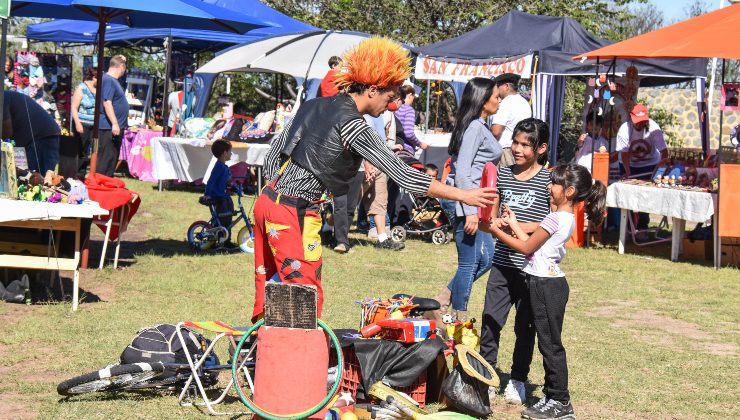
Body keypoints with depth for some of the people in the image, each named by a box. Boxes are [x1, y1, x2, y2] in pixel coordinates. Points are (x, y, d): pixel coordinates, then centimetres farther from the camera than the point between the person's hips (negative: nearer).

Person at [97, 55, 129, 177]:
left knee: (113, 157, 13)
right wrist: (115, 123, -26)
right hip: (108, 127, -10)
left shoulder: (113, 80, 18)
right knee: (106, 157, -9)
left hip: (115, 127, 10)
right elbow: (107, 103, -22)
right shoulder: (108, 80, -13)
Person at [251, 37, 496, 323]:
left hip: (268, 201, 9)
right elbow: (401, 174, -17)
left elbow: (274, 153, 15)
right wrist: (463, 196, -14)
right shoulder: (352, 125, -15)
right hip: (294, 214, -9)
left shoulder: (314, 106, 10)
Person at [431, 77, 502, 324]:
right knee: (469, 263, -2)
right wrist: (470, 211, -23)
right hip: (465, 201, -10)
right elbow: (462, 170, -21)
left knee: (486, 257, 13)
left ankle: (440, 303, 16)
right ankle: (458, 320, 8)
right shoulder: (474, 127, -14)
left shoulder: (480, 127, 16)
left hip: (475, 201, 10)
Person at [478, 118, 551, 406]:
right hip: (503, 261, 3)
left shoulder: (548, 180, -6)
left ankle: (518, 379, 21)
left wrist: (520, 226, -18)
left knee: (525, 325, 8)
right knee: (490, 320, 2)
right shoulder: (503, 174, 7)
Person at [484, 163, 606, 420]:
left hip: (546, 285, -10)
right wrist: (514, 224, 17)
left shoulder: (556, 218, -18)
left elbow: (527, 247, -12)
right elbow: (534, 244, 13)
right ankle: (552, 397, 20)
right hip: (548, 283, 10)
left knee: (550, 344, -3)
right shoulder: (567, 218, 12)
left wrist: (497, 231, -4)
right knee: (549, 343, 14)